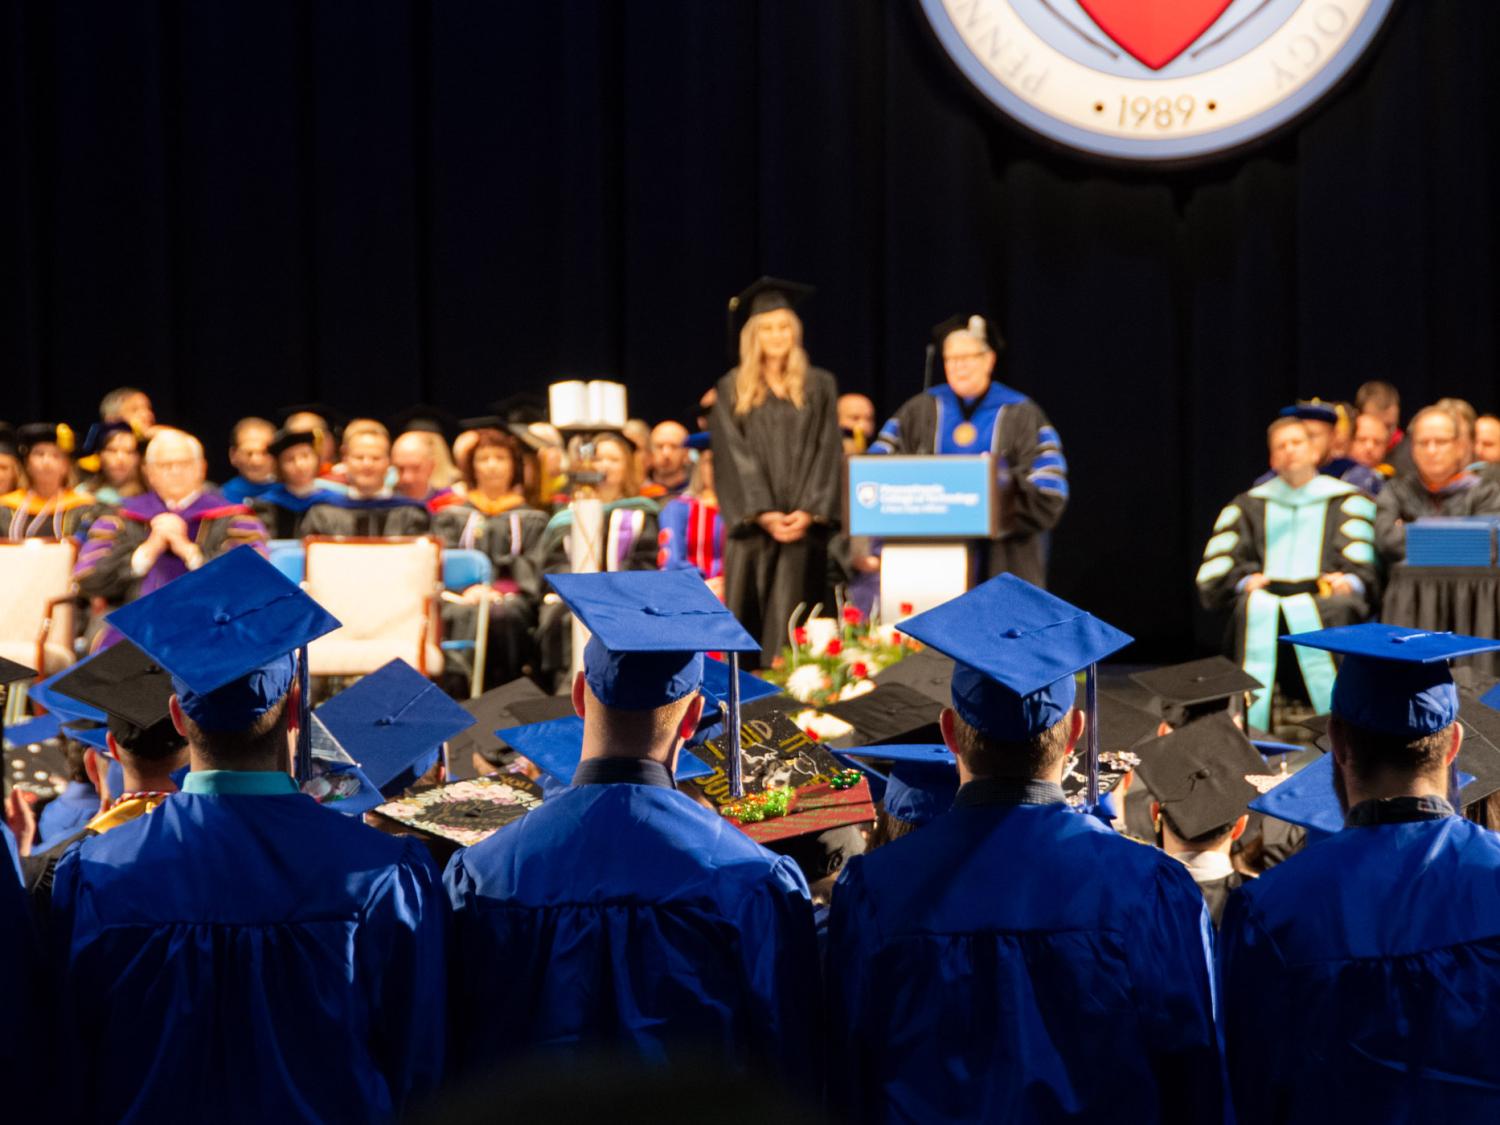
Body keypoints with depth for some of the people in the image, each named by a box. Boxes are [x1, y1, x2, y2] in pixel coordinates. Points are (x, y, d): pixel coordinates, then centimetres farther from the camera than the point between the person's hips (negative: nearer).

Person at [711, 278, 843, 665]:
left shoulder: (819, 387, 10)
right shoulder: (732, 390, 8)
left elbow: (826, 452, 4)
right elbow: (735, 456, 0)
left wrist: (809, 511, -10)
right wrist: (763, 513, -12)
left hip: (803, 524, 0)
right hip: (751, 523, 0)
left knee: (790, 624, -6)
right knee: (746, 615, -3)